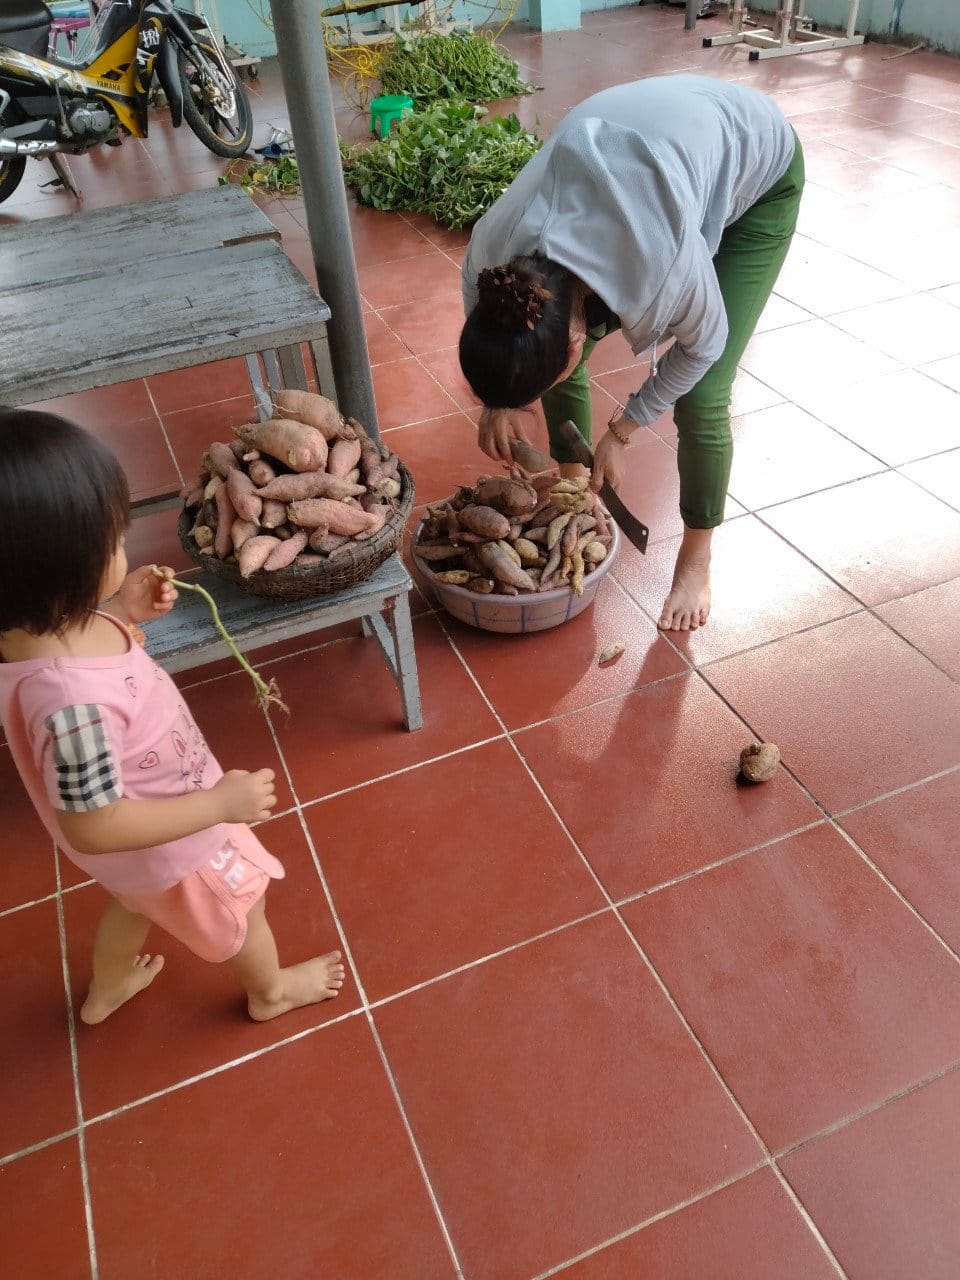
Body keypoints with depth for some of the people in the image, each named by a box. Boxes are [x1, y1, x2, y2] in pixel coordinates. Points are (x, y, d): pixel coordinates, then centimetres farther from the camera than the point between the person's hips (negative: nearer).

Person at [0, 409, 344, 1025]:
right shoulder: (71, 701, -45)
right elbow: (93, 828, -34)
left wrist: (120, 611, -13)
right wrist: (221, 802, -27)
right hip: (170, 848, -7)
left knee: (139, 901, 38)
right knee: (237, 913, 25)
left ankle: (107, 988, 66)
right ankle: (272, 990, 56)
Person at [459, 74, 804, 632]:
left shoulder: (660, 265, -43)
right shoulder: (491, 249, -28)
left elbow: (704, 344, -20)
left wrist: (622, 432, -14)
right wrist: (499, 400, -13)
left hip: (759, 162, -4)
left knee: (701, 398, -13)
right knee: (554, 362, -3)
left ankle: (697, 558, 10)